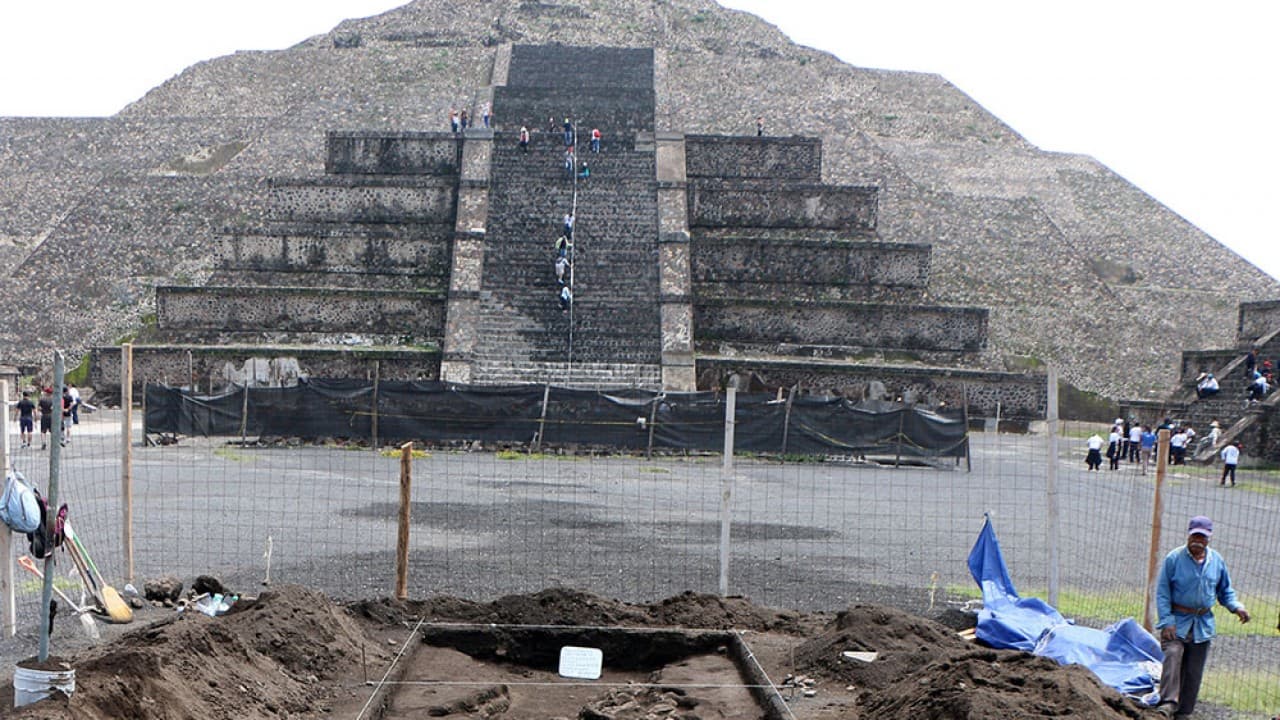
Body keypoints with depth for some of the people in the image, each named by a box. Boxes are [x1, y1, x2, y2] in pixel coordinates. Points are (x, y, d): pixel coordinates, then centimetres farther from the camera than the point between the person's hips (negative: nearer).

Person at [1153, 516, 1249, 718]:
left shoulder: (1217, 561, 6)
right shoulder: (1174, 558, -6)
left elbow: (1225, 590, 18)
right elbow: (1162, 592, -5)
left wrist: (1237, 607, -3)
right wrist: (1166, 622, -14)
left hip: (1203, 624, 4)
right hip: (1177, 620, -4)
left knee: (1194, 671, 5)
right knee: (1173, 656, -24)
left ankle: (1183, 711, 14)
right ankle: (1168, 703, -30)